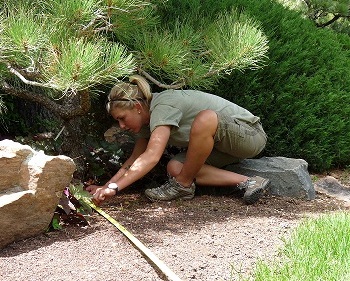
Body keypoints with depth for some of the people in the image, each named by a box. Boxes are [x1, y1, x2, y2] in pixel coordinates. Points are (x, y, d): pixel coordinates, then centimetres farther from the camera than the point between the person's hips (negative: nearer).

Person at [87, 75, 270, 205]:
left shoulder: (162, 107, -25)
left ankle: (183, 185, -18)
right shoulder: (148, 117, 4)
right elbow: (135, 159, 7)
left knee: (205, 118, -39)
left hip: (251, 134, -9)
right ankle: (246, 182, -13)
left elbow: (151, 157, -37)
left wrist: (114, 188, -38)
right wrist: (105, 187, -2)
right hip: (224, 145, 9)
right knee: (175, 168, -13)